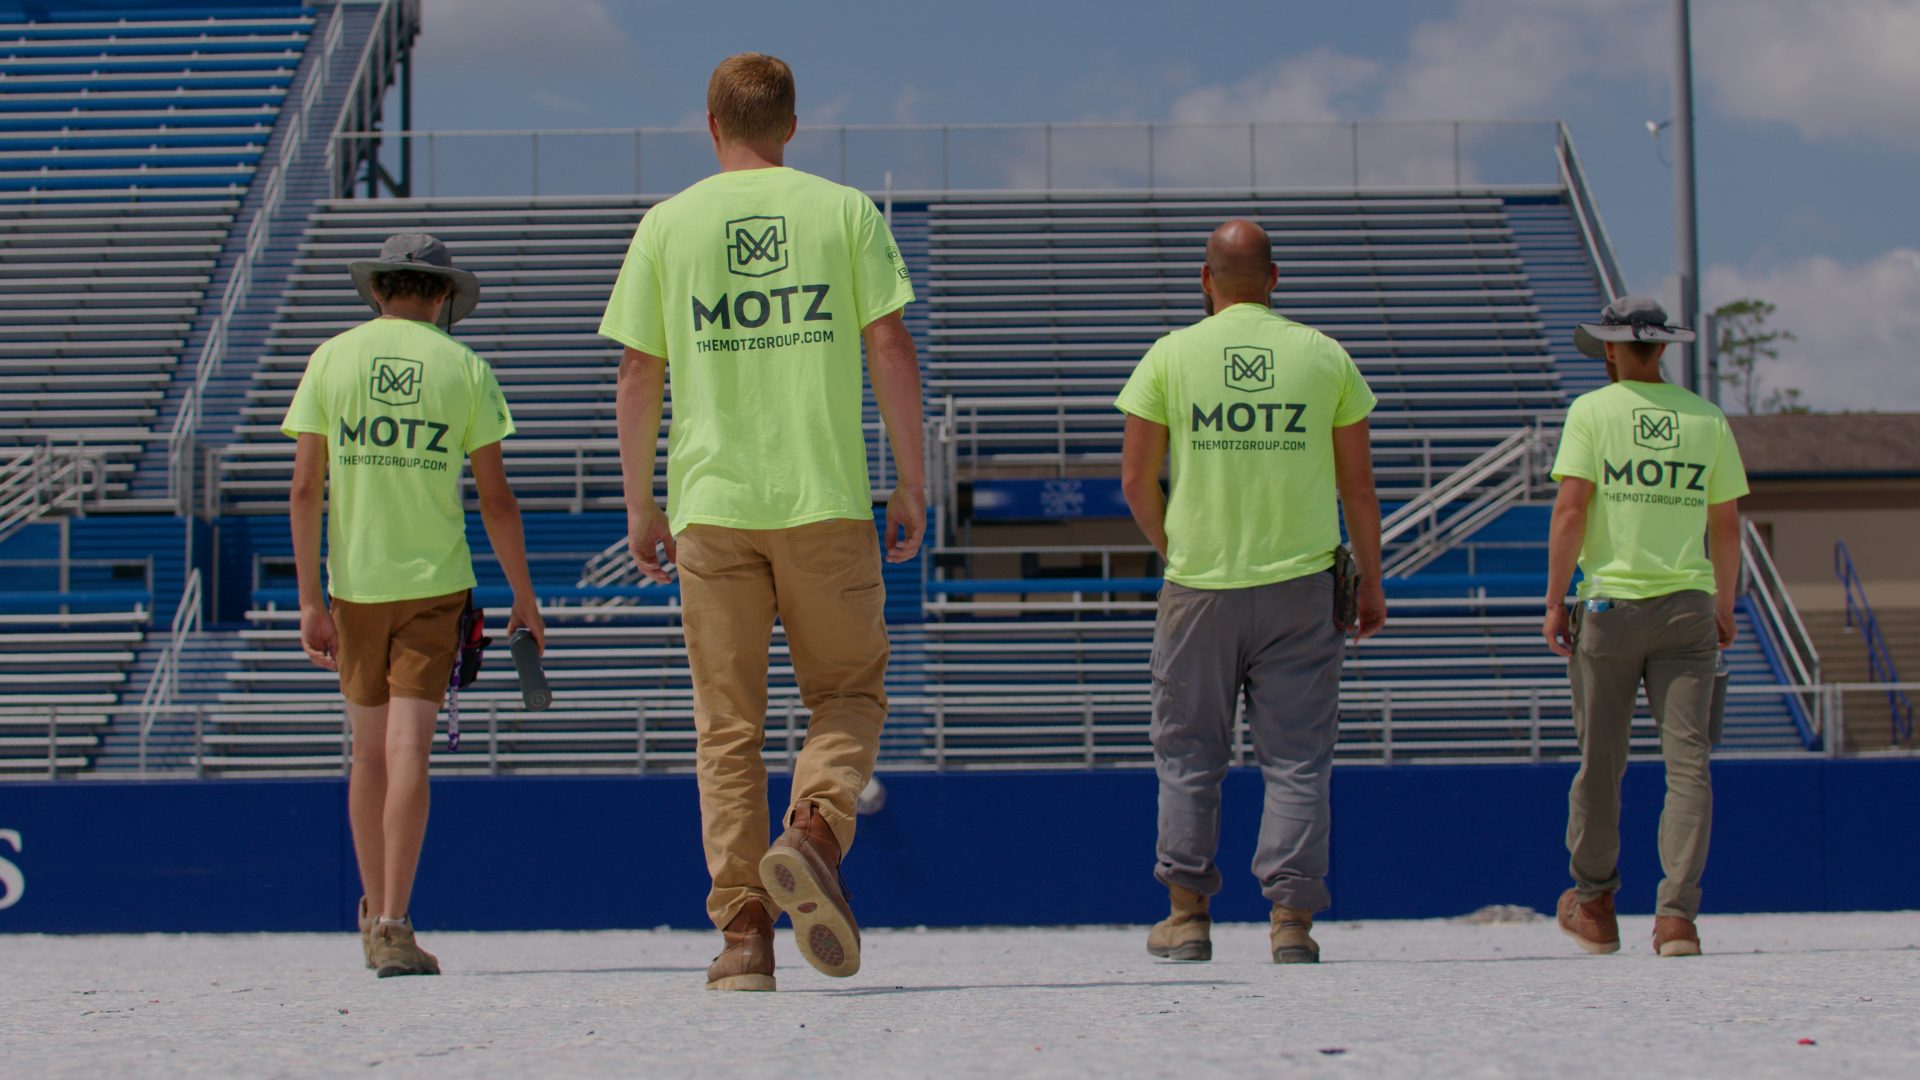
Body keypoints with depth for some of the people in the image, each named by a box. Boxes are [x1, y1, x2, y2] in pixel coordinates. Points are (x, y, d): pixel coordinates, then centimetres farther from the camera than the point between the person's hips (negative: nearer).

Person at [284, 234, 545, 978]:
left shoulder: (332, 359, 4)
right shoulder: (464, 368, 1)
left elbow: (305, 487, -1)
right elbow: (495, 497, 0)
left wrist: (309, 601, 2)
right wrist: (524, 599, 7)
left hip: (356, 582, 2)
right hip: (434, 581, -2)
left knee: (369, 749, 12)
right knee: (409, 747, -6)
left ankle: (375, 918, 22)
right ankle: (393, 926, -14)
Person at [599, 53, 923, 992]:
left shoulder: (668, 225, 6)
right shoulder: (845, 211, 5)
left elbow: (638, 376, 5)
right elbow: (890, 348, -1)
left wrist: (640, 508, 13)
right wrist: (911, 485, 6)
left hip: (711, 502, 1)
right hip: (828, 499, -1)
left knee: (727, 724, 5)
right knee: (848, 694, 12)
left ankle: (743, 931, -1)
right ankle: (815, 833, -16)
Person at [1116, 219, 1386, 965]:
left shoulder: (1171, 356, 0)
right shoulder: (1324, 356, 3)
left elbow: (1136, 482, 0)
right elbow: (1358, 484, 5)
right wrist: (1370, 582, 14)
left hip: (1200, 587, 0)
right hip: (1300, 586, 0)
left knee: (1189, 754, 10)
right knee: (1296, 757, 4)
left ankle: (1187, 915, 10)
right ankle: (1291, 918, -4)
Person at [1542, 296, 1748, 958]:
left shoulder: (1592, 411, -1)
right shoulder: (1706, 419, 8)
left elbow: (1571, 511, -8)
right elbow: (1726, 525, 12)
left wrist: (1554, 601, -4)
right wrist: (1724, 608, 23)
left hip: (1610, 604, -2)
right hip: (1688, 605, 2)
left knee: (1600, 760, 8)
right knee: (1687, 760, -2)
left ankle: (1594, 906, 20)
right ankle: (1678, 914, -12)